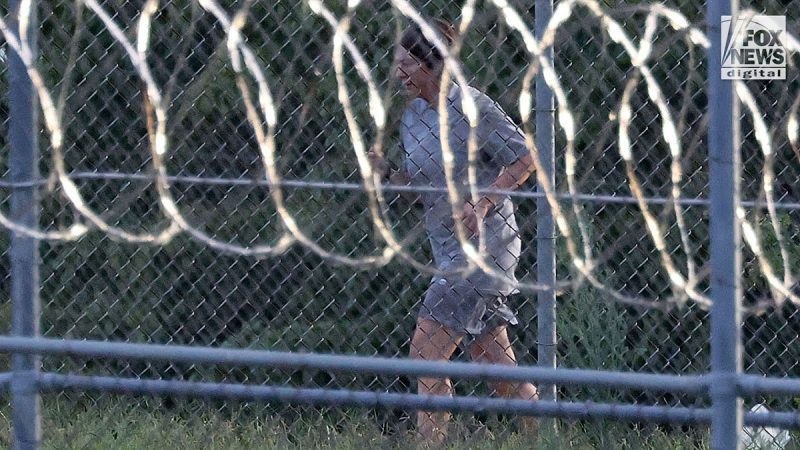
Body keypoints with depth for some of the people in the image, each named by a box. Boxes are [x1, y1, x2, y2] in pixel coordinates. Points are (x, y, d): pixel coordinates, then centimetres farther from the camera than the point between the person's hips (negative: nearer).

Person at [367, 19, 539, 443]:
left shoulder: (471, 107, -13)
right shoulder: (412, 117, 10)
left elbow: (524, 158, -10)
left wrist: (483, 204, -19)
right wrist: (386, 173, -3)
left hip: (484, 244, -8)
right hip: (449, 247, 8)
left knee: (425, 350, -13)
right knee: (494, 359, 10)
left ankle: (430, 440, -10)